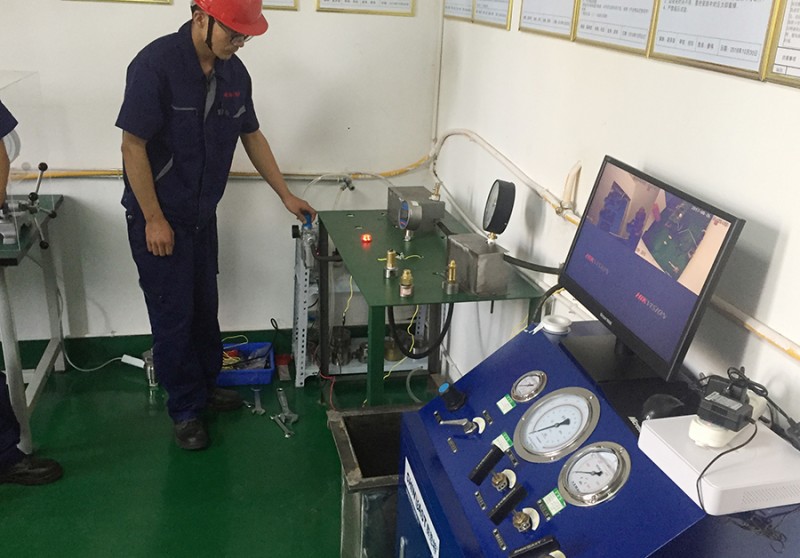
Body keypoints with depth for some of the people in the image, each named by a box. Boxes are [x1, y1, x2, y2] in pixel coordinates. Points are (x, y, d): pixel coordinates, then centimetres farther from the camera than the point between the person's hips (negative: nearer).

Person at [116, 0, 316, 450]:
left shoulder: (235, 73, -2)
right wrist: (154, 220, -18)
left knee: (204, 306, 17)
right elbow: (133, 146, -19)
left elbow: (251, 135, 10)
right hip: (158, 217, -6)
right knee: (174, 314, 4)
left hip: (203, 214, 6)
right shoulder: (156, 64, -22)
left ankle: (207, 386, 36)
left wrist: (286, 195, 10)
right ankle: (185, 409, 21)